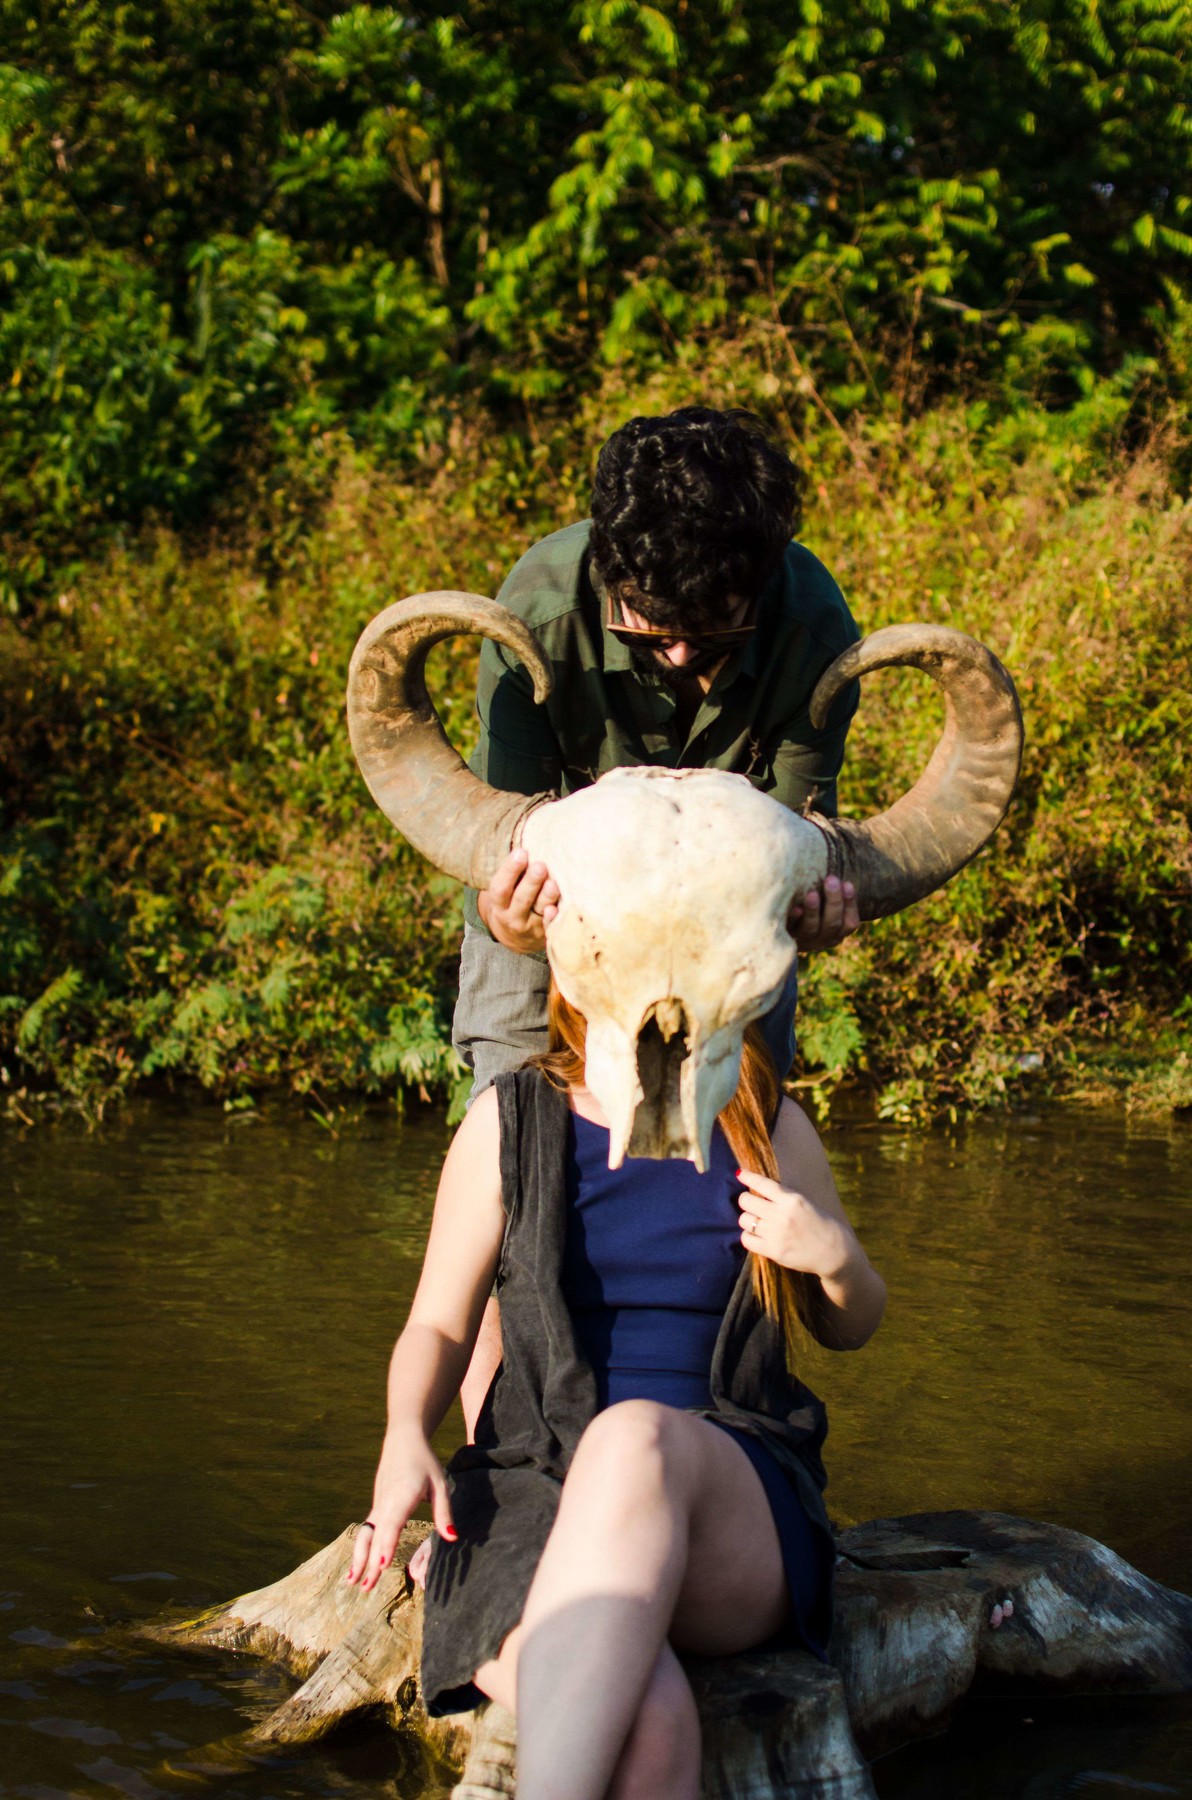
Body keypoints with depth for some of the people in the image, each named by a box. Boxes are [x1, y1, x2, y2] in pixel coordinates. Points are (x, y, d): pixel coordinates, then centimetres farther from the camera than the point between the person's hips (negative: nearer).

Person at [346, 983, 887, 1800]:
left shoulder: (770, 1127, 10)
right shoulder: (511, 1122, 8)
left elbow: (850, 1327, 22)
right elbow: (438, 1327, 11)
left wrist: (835, 1255, -2)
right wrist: (406, 1441, -10)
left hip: (732, 1499, 0)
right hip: (534, 1485, 0)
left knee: (636, 1436, -40)